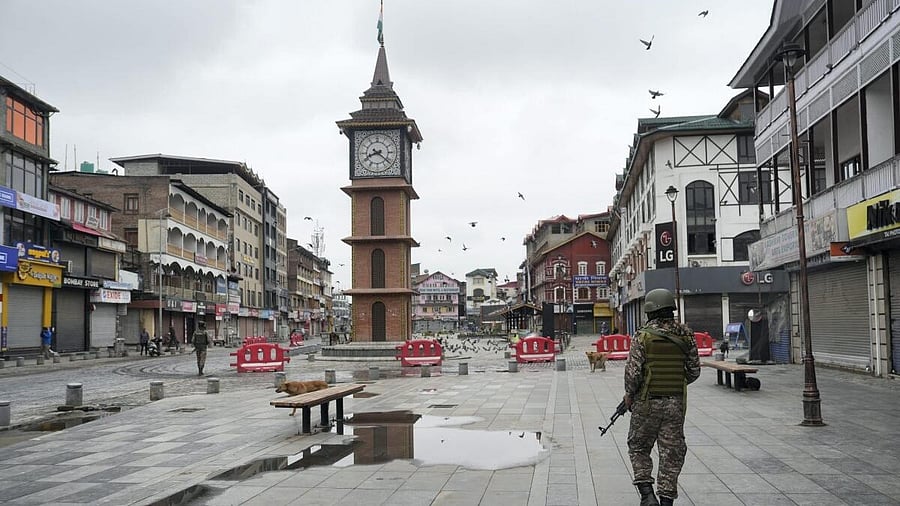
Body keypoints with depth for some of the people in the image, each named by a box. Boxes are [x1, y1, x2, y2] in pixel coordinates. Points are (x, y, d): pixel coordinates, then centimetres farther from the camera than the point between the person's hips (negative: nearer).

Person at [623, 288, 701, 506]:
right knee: (672, 452, 10)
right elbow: (694, 370, 6)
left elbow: (633, 371, -15)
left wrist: (629, 394, 1)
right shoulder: (685, 335, 1)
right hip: (676, 403, 3)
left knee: (639, 447, 13)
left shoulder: (643, 335, -11)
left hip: (647, 402, -3)